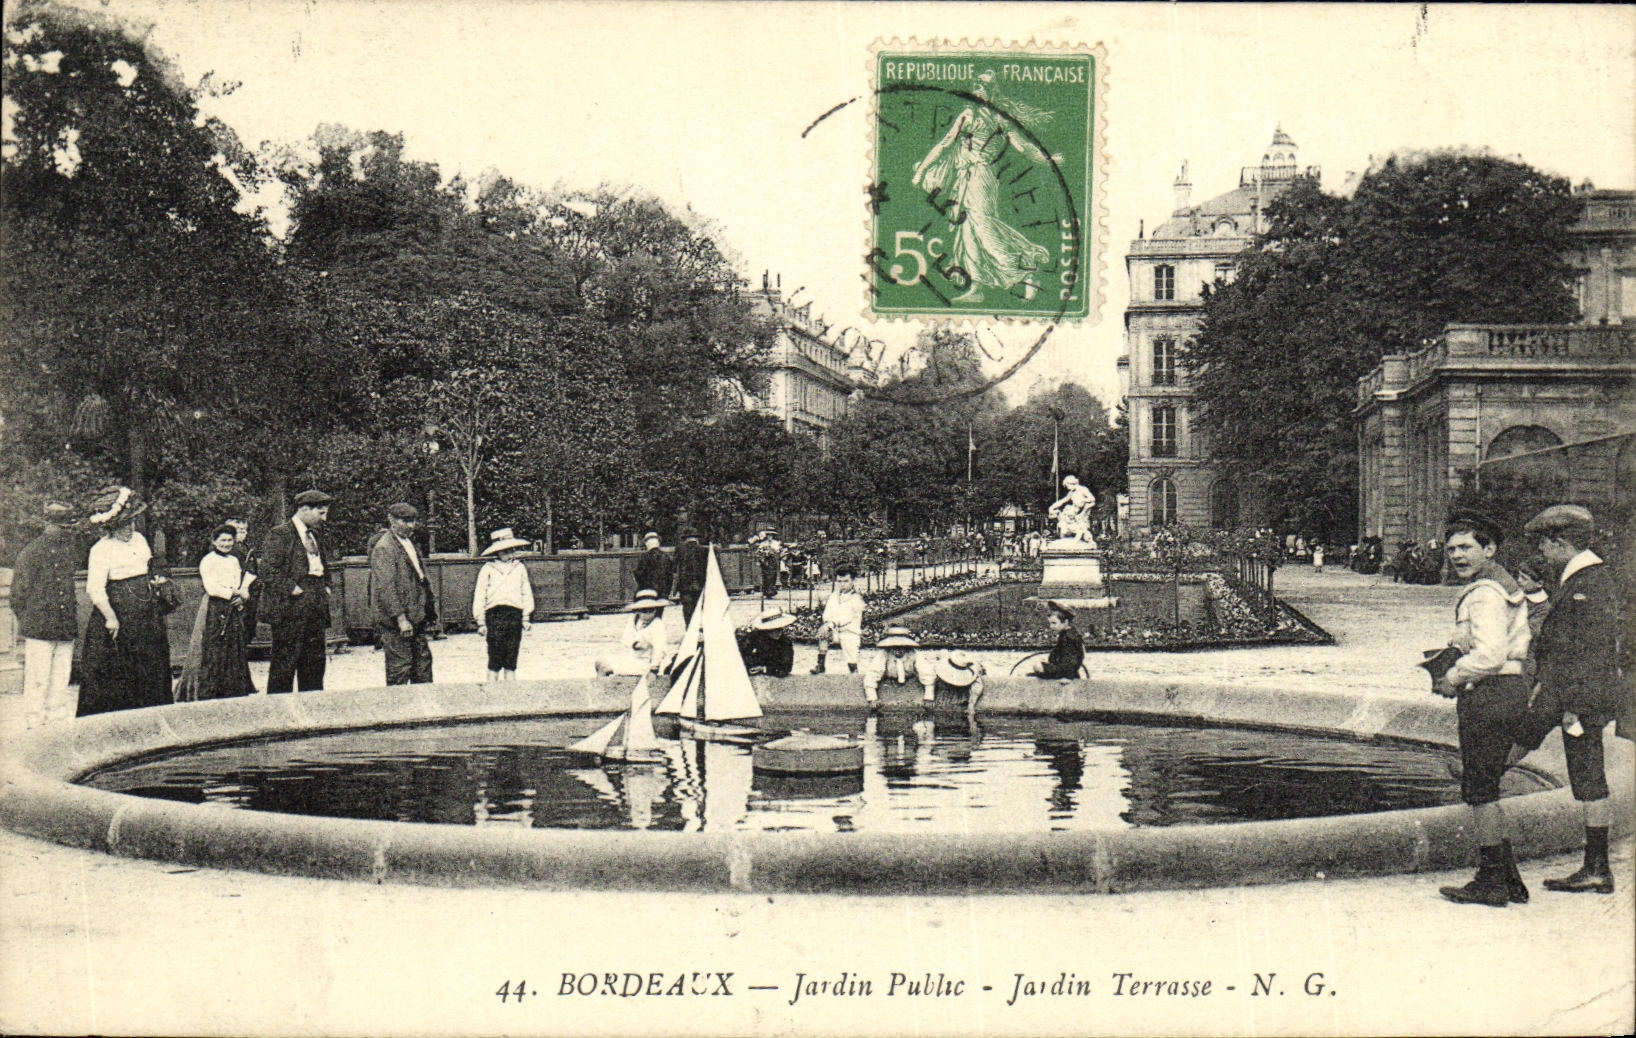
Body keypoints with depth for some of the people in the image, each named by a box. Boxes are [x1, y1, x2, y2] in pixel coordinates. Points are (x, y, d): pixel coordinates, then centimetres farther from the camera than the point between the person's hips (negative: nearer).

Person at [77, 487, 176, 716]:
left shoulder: (139, 539, 9)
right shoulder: (101, 550, -14)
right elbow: (95, 589, -20)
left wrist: (156, 582, 9)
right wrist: (110, 617, -23)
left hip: (146, 615, 7)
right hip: (119, 613, -7)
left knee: (151, 669, 11)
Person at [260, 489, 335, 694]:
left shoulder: (316, 535, 18)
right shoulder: (279, 534, -8)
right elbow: (269, 571, -16)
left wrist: (326, 587, 15)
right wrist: (294, 590, -17)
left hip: (316, 610, 8)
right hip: (290, 610, -8)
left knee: (315, 665, 11)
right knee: (284, 664, -4)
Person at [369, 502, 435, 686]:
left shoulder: (410, 545, 16)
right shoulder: (384, 548, -13)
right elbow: (386, 587, -19)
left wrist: (430, 609, 19)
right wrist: (401, 618, -23)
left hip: (416, 619, 9)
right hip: (395, 622, -9)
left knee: (423, 660, 11)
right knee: (400, 665, -6)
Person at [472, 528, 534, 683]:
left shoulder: (520, 568, 13)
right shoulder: (488, 569, 4)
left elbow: (526, 593, 18)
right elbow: (479, 596, 5)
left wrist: (525, 617, 12)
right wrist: (481, 622, 1)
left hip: (515, 614, 3)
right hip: (494, 614, -3)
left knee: (511, 660, 4)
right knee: (495, 659, -6)